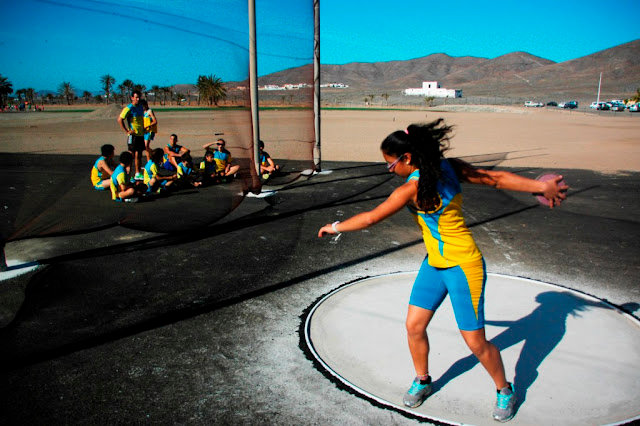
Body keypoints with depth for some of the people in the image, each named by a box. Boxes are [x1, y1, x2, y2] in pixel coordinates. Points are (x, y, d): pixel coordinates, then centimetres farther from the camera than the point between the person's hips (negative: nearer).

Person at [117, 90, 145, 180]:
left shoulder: (141, 107, 12)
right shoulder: (129, 108, -10)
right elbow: (120, 119, -13)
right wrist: (127, 131, -14)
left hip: (141, 134, 7)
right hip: (133, 135, -7)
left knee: (139, 155, 11)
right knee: (131, 155, -4)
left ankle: (138, 174, 19)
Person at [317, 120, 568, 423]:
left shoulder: (413, 188, -25)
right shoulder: (450, 167, -2)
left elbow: (370, 218, -18)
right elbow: (497, 178, -4)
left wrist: (335, 227, -4)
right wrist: (542, 186, 0)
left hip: (463, 267, -9)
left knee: (476, 343, 8)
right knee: (414, 326, 11)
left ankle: (505, 390, 33)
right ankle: (422, 381, 33)